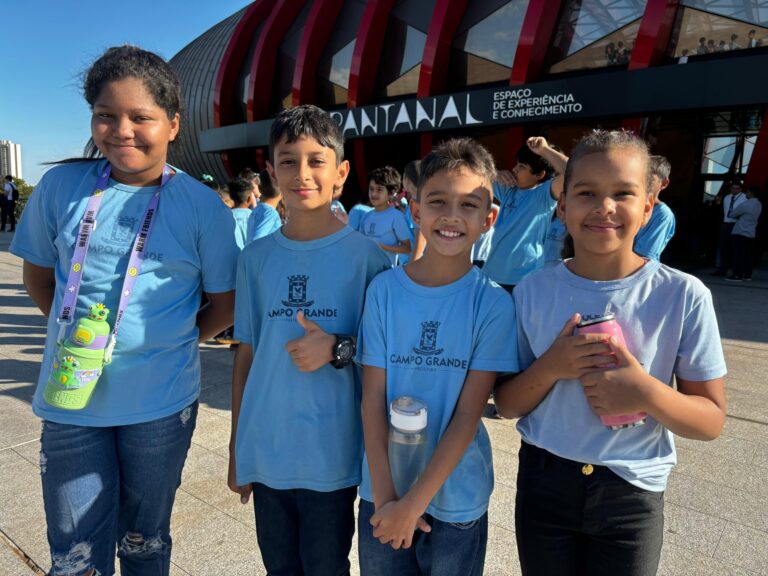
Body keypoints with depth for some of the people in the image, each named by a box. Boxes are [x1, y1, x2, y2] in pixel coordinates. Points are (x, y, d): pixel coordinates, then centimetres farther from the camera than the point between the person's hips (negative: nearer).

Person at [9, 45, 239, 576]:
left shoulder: (202, 206, -8)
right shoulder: (62, 186, -1)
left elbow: (226, 302, -1)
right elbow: (38, 272, 12)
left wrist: (169, 343, 0)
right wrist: (75, 331, 3)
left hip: (161, 403, -1)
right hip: (70, 398, 2)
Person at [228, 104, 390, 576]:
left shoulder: (366, 255, -8)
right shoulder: (256, 256, 2)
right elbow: (247, 352, 8)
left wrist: (339, 349, -20)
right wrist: (236, 448, 11)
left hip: (332, 457, -3)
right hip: (265, 454, 4)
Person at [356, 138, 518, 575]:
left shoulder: (493, 303, -11)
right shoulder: (385, 289, -8)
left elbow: (468, 414, -13)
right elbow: (373, 398, -7)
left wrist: (414, 503, -14)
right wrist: (384, 495, -11)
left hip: (456, 501, -1)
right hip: (381, 494, 1)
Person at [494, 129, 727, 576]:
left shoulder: (684, 296, -12)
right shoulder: (532, 291, -8)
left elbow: (711, 420, -6)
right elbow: (507, 405, -3)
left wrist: (648, 394, -25)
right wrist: (550, 368, -22)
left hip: (632, 494, -1)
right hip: (543, 485, 1)